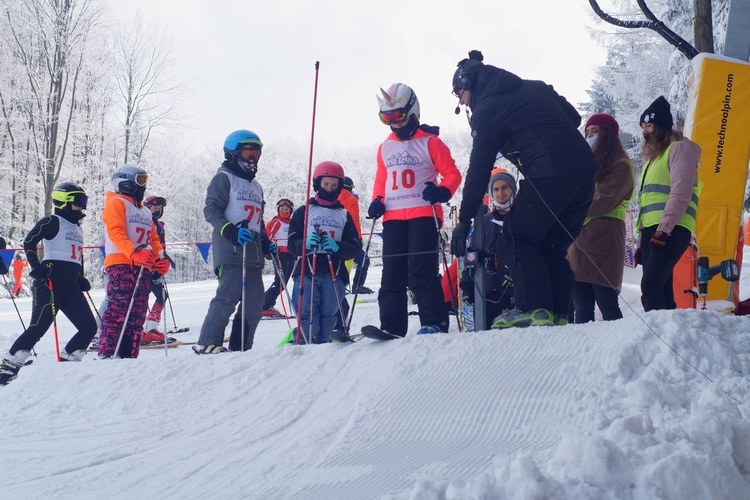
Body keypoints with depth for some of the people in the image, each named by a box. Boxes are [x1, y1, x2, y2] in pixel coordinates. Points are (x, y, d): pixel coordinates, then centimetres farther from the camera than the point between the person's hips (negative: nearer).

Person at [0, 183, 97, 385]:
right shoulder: (53, 222, -3)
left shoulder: (77, 227, 22)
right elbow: (29, 242, -12)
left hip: (71, 287, 8)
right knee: (38, 328, -13)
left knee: (89, 327, -1)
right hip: (51, 284, -8)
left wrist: (81, 279, 16)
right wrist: (37, 268, -20)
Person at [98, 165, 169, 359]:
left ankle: (129, 355, 4)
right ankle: (107, 354, -18)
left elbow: (153, 238, 24)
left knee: (137, 315, 3)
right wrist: (135, 252, -25)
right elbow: (116, 233, -11)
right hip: (120, 264, -8)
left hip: (143, 268, 8)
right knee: (118, 310, -16)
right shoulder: (116, 203, 3)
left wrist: (160, 259, 5)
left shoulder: (145, 211, 28)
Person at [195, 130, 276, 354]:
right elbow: (211, 210, -9)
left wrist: (267, 243, 18)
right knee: (228, 297, -16)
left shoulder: (256, 186, 27)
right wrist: (231, 231, -23)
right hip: (231, 251, -8)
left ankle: (240, 346, 10)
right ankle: (207, 343, -13)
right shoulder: (224, 178, 2)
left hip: (253, 253, 8)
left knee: (255, 303, 4)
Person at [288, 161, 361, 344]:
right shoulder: (304, 211, 13)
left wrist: (337, 246, -12)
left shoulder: (345, 215, 19)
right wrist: (306, 244, -16)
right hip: (307, 270, -2)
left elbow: (354, 247, 8)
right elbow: (292, 244, 6)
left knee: (328, 313, -3)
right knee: (307, 313, -12)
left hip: (335, 272, 2)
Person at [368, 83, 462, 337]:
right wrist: (377, 201, 6)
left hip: (423, 214, -6)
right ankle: (391, 326, 6)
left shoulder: (430, 142, 0)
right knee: (392, 274, 4)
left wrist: (443, 192, -19)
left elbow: (452, 173, 0)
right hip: (392, 218, 6)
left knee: (421, 272, -11)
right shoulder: (385, 148, 16)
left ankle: (434, 322, -7)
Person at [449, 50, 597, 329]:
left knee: (516, 241, 0)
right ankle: (558, 314, 8)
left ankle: (534, 310, -9)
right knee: (553, 247, 14)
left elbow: (479, 168, -3)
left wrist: (465, 219, 0)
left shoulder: (487, 109, 1)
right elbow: (574, 117, 24)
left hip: (548, 176, -8)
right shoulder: (535, 88, 22)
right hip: (585, 170, 8)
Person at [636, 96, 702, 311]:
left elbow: (680, 193, -12)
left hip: (670, 231, -9)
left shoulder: (680, 148, 1)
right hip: (650, 231, 9)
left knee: (650, 287, -22)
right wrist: (641, 242, 22)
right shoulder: (654, 156, 28)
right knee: (661, 289, 4)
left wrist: (663, 229, -20)